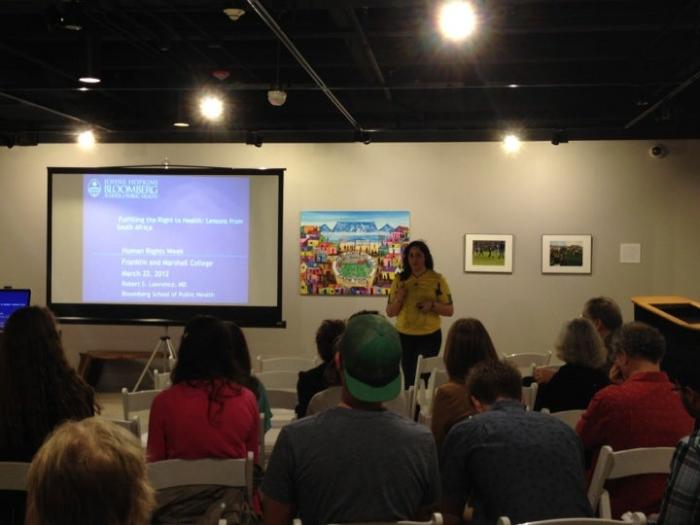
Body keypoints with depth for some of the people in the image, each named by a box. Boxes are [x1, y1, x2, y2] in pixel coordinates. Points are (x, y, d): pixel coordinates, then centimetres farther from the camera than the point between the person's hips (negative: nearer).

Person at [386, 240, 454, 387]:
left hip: (430, 336, -2)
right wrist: (399, 298, -13)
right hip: (404, 336, 2)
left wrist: (432, 305, -18)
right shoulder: (400, 279, 4)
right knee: (409, 378, 4)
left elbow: (449, 310, 0)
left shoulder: (437, 279, -2)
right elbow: (390, 312, 6)